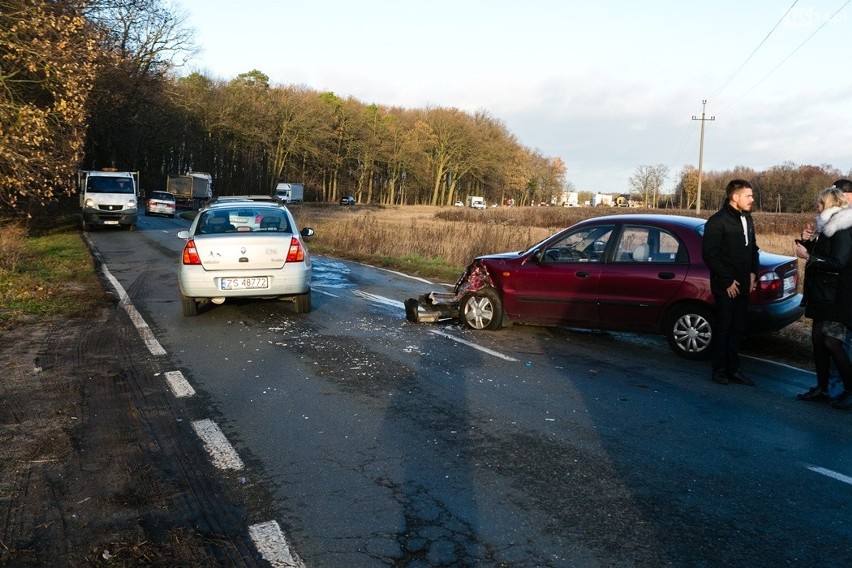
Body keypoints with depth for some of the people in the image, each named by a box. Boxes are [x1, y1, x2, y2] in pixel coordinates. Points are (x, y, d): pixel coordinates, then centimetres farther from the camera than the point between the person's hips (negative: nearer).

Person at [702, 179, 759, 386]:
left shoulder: (747, 219, 13)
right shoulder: (718, 221, -12)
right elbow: (709, 254, -15)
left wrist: (753, 272, 7)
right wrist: (728, 281, -14)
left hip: (742, 285, 7)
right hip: (725, 286, -7)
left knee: (738, 329, 11)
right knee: (724, 328, 0)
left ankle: (733, 369, 20)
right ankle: (719, 370, 11)